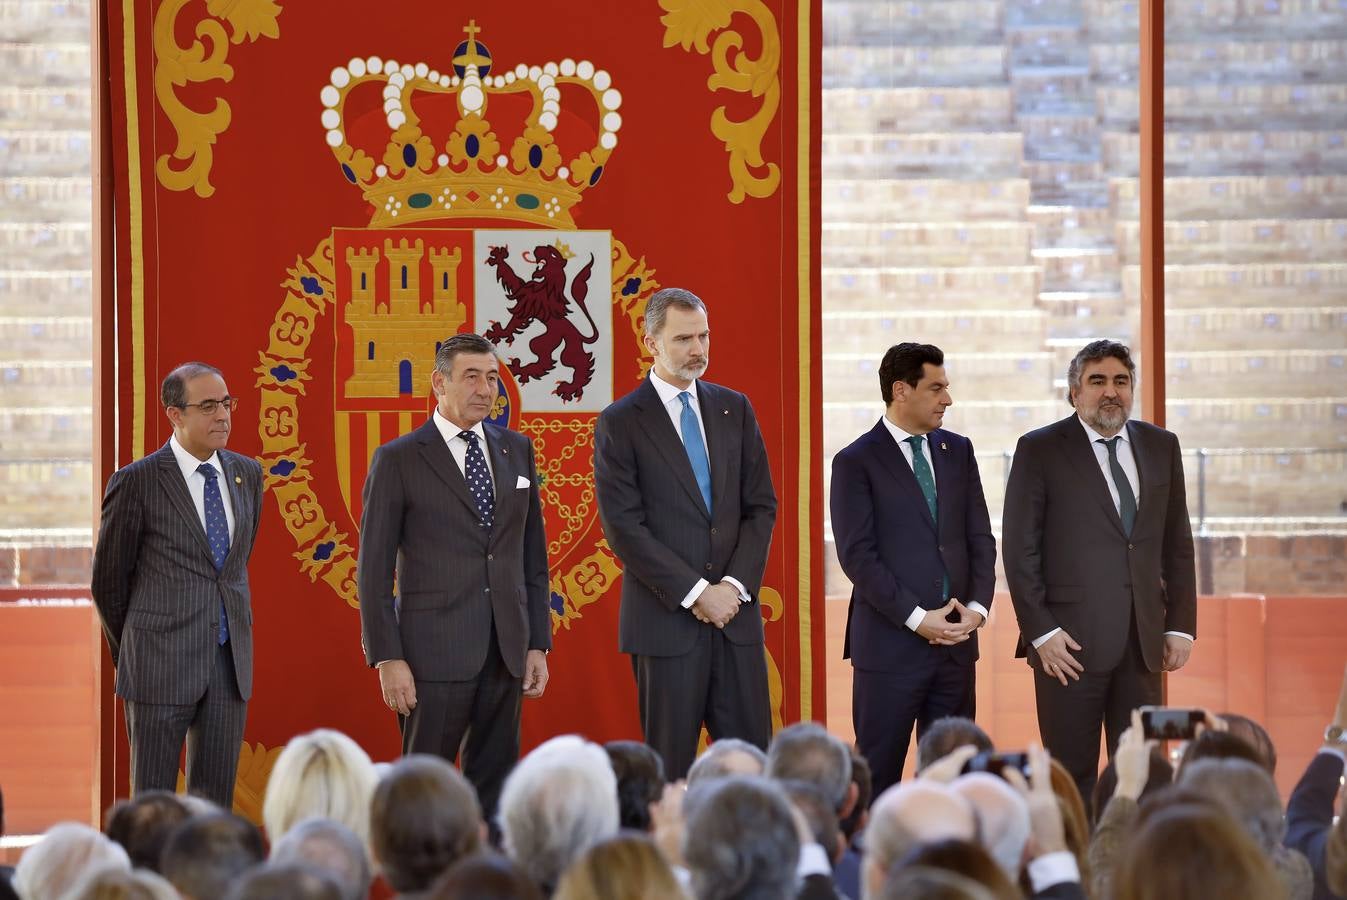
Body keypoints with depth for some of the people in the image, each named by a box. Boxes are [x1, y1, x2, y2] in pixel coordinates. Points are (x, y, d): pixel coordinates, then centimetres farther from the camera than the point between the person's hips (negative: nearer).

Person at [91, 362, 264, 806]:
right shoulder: (137, 482, -8)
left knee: (215, 802, 7)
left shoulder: (246, 474, 8)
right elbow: (108, 579, 1)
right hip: (161, 665, -5)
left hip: (229, 662, 5)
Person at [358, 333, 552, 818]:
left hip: (507, 650, 5)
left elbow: (533, 554, 15)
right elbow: (374, 570, -4)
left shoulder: (516, 449, 12)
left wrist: (538, 643, 8)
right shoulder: (398, 460, -3)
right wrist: (388, 658, -10)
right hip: (435, 650, -5)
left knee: (494, 786, 7)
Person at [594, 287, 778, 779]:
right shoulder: (619, 424, -3)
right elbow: (623, 528, -9)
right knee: (670, 770, 1)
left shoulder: (734, 410, 11)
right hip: (666, 621, -4)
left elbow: (761, 506, 10)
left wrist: (734, 585, -5)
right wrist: (696, 592, -13)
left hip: (735, 612, 4)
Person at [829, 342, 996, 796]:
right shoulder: (856, 462, -4)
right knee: (878, 775, 0)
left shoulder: (958, 451, 12)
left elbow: (980, 538, 12)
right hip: (891, 643, -5)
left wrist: (978, 606, -4)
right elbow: (857, 555, -11)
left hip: (956, 640, 5)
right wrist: (917, 618, -15)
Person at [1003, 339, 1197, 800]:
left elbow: (1178, 545, 14)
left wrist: (1181, 625, 7)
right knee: (1072, 776, -1)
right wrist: (1041, 631, -10)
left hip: (1142, 641, 4)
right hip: (1071, 641, -4)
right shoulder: (1039, 451, -1)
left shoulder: (1161, 446, 12)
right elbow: (1020, 551, -3)